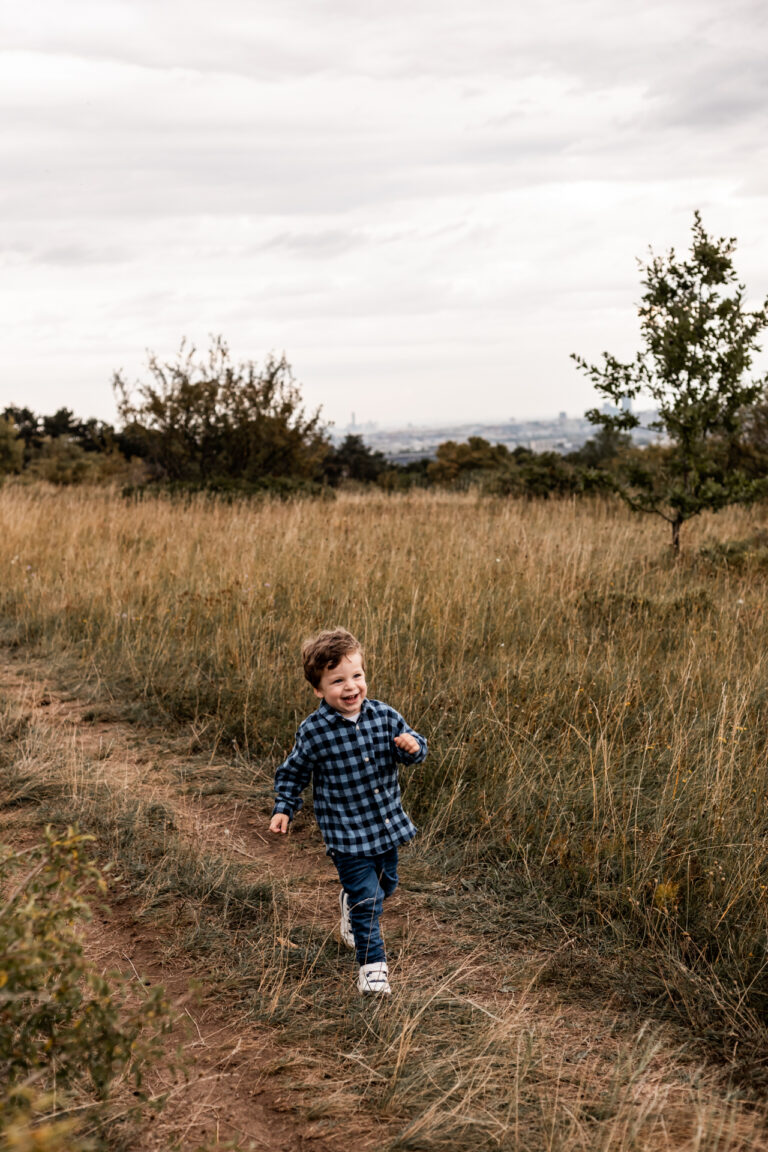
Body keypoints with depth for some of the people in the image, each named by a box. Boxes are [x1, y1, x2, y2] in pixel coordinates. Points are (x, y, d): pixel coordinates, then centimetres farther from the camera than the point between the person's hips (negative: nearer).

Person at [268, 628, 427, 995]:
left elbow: (412, 749, 4)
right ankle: (372, 964, 8)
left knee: (385, 885, 23)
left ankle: (350, 903, 54)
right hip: (347, 833, -5)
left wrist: (412, 747, -18)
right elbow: (293, 772, 1)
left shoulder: (384, 716, -6)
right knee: (367, 898, -6)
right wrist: (283, 808, -6)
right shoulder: (313, 731, -14)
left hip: (388, 823, 5)